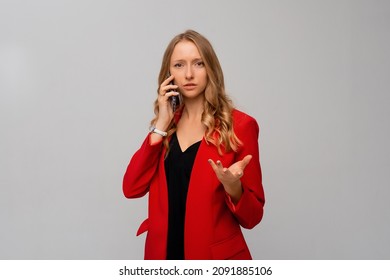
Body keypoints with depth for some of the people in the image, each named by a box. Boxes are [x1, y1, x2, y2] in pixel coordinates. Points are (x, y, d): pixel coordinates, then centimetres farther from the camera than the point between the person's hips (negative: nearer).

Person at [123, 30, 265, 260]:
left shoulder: (240, 125, -10)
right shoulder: (166, 124, 4)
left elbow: (252, 217, -8)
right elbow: (131, 189, -7)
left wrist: (233, 187, -28)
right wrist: (161, 126, -10)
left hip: (216, 257, -4)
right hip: (164, 253, 4)